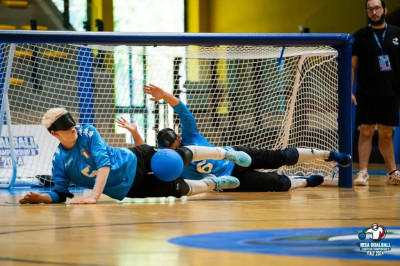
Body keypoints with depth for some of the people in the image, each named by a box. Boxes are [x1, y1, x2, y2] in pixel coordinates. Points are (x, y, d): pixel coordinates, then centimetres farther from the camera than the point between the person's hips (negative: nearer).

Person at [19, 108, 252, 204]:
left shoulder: (87, 132, -19)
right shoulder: (59, 162, -15)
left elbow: (103, 163, -30)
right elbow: (61, 194, -6)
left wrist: (94, 196, -41)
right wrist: (41, 198, -29)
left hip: (135, 161, 0)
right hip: (128, 188, 0)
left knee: (183, 156, 7)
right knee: (182, 188, 5)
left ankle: (226, 153, 36)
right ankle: (213, 184, 37)